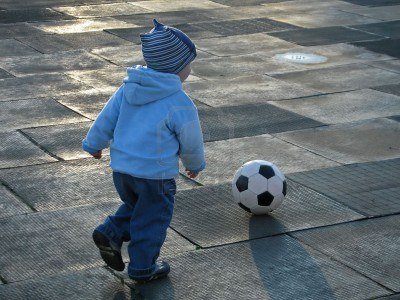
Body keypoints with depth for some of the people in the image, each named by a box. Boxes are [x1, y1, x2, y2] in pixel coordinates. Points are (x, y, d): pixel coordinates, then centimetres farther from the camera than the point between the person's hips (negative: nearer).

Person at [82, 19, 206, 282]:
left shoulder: (128, 88, 1)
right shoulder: (179, 103, -17)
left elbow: (106, 118, 8)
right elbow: (191, 141, -6)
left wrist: (95, 143, 23)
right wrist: (195, 164, 14)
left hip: (121, 167, 6)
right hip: (156, 174, -6)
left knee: (136, 207, 29)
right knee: (152, 220, 11)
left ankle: (110, 234, 13)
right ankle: (143, 268, 20)